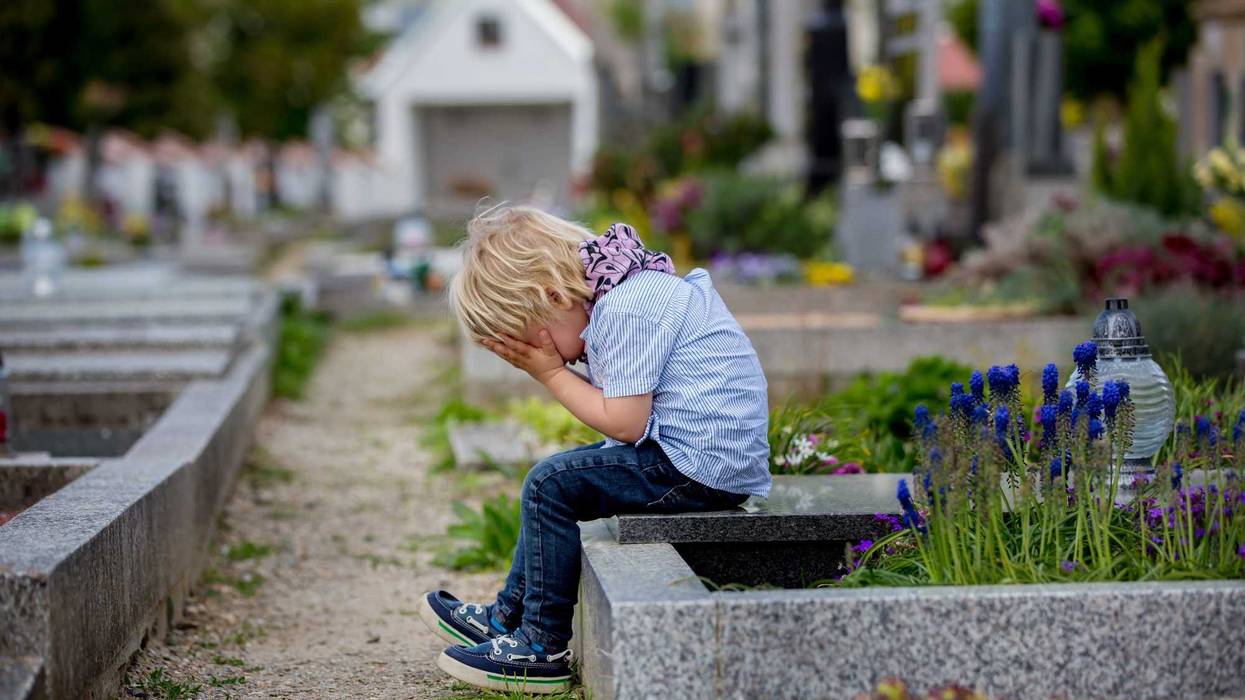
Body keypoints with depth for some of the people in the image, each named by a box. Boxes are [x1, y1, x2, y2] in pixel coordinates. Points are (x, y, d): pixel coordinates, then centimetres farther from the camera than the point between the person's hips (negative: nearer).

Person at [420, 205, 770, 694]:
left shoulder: (628, 309, -19)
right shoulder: (623, 296, 13)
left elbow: (625, 423, -20)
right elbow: (622, 408, 12)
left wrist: (551, 373, -9)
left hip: (701, 466, -11)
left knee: (548, 486, -12)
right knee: (556, 479, 21)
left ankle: (542, 648, -4)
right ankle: (506, 617, 27)